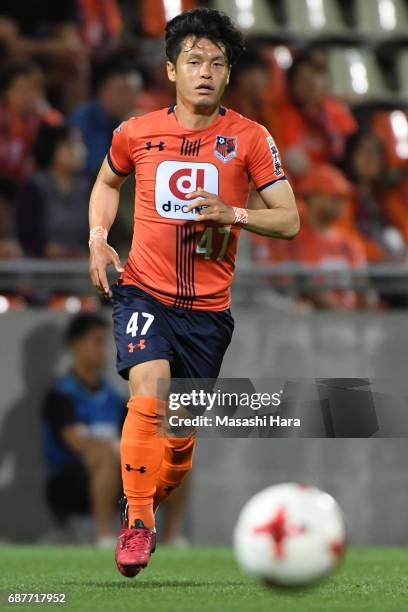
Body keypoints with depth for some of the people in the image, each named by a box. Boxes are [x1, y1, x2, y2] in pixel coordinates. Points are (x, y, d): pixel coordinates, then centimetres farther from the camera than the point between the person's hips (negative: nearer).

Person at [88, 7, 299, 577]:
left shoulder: (250, 138, -4)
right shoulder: (136, 133, 1)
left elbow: (289, 221, -4)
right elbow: (107, 182, 22)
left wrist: (233, 214, -21)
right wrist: (98, 238, 5)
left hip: (209, 305, 1)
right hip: (144, 292, -1)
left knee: (183, 433, 10)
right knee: (149, 393, -25)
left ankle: (151, 500, 40)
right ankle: (135, 523, -16)